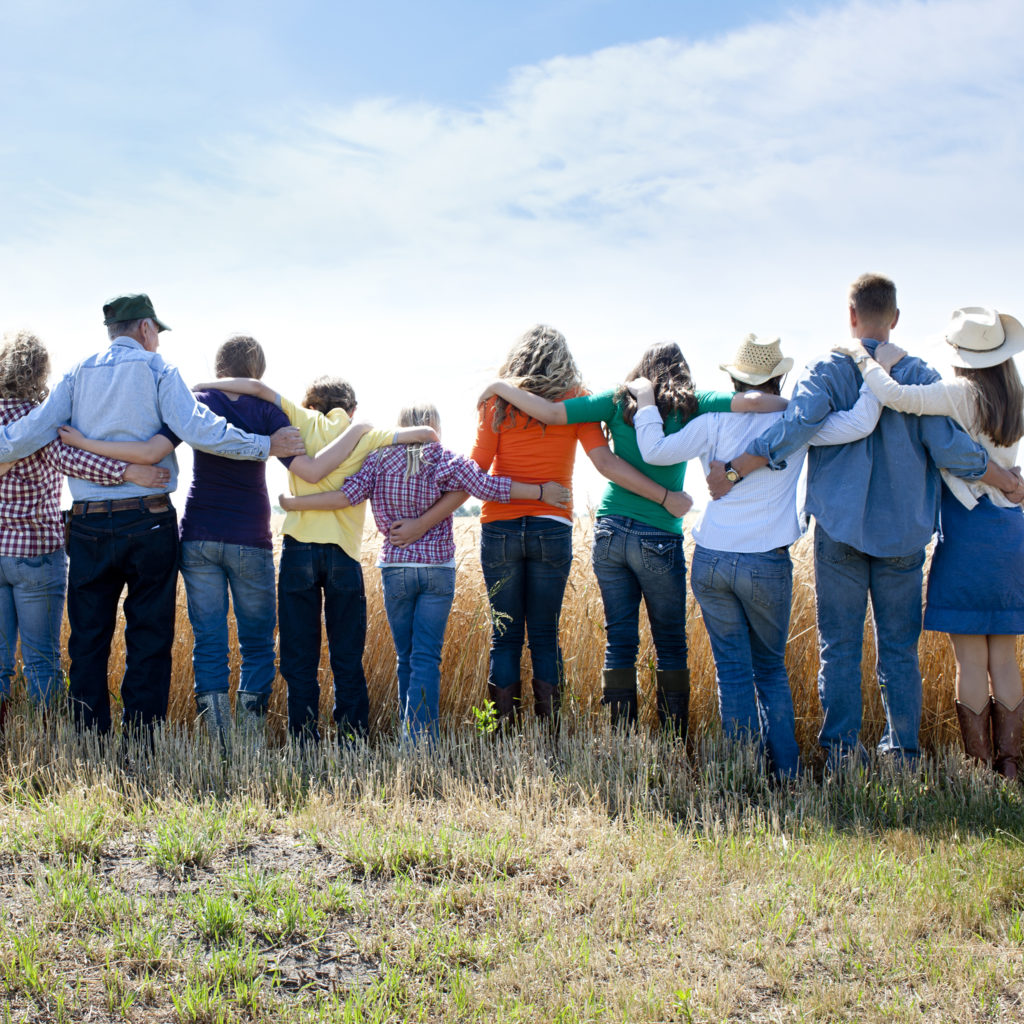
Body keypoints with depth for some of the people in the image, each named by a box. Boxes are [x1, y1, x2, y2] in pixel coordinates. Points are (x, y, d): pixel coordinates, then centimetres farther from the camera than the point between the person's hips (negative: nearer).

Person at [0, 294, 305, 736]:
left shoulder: (79, 374, 10)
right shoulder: (156, 370, 0)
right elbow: (196, 428, -14)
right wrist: (267, 445, -10)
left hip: (88, 524, 3)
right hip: (147, 522, -3)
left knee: (88, 639, 9)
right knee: (148, 639, 3)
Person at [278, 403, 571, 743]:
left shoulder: (378, 460, 2)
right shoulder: (444, 461, -3)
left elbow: (347, 496, -9)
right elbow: (487, 487, -10)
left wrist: (293, 503, 0)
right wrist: (540, 491, -4)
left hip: (394, 568, 2)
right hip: (437, 568, -2)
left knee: (406, 657, 12)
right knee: (427, 657, -4)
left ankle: (411, 736, 14)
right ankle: (420, 738, -13)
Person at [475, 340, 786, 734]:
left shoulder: (619, 401, 4)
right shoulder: (691, 407, -1)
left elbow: (551, 412, -2)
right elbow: (751, 402, -14)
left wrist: (500, 387, 10)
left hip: (609, 532, 2)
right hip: (659, 540, -2)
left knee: (619, 641, 8)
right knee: (670, 645, 9)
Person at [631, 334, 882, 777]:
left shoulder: (716, 421, 0)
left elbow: (656, 451, -4)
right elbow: (859, 423, -10)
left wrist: (646, 401, 10)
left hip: (710, 561, 1)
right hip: (768, 565, 0)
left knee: (732, 669, 7)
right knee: (771, 669, 15)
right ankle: (785, 768, 12)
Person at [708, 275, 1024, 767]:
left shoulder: (826, 371, -4)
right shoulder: (920, 376, -1)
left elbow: (797, 426, -19)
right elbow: (951, 449, -7)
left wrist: (733, 470, -15)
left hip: (841, 531, -1)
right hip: (903, 532, 1)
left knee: (839, 648, 4)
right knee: (899, 649, 9)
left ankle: (840, 751, 3)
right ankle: (902, 754, 12)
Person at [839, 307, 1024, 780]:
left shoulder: (961, 394, -12)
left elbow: (894, 396, -25)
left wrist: (865, 359, -8)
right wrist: (899, 363, 8)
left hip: (967, 531, -6)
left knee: (971, 660, -1)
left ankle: (978, 770, 3)